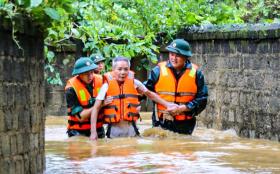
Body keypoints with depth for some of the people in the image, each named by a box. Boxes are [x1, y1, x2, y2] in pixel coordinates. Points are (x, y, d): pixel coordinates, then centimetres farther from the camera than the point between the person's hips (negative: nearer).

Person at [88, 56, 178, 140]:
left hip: (130, 128, 2)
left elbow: (150, 94, 18)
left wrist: (166, 104, 16)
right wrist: (93, 132, -13)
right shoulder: (107, 86, -6)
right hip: (114, 130, -2)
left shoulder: (134, 83, 1)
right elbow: (96, 108, -6)